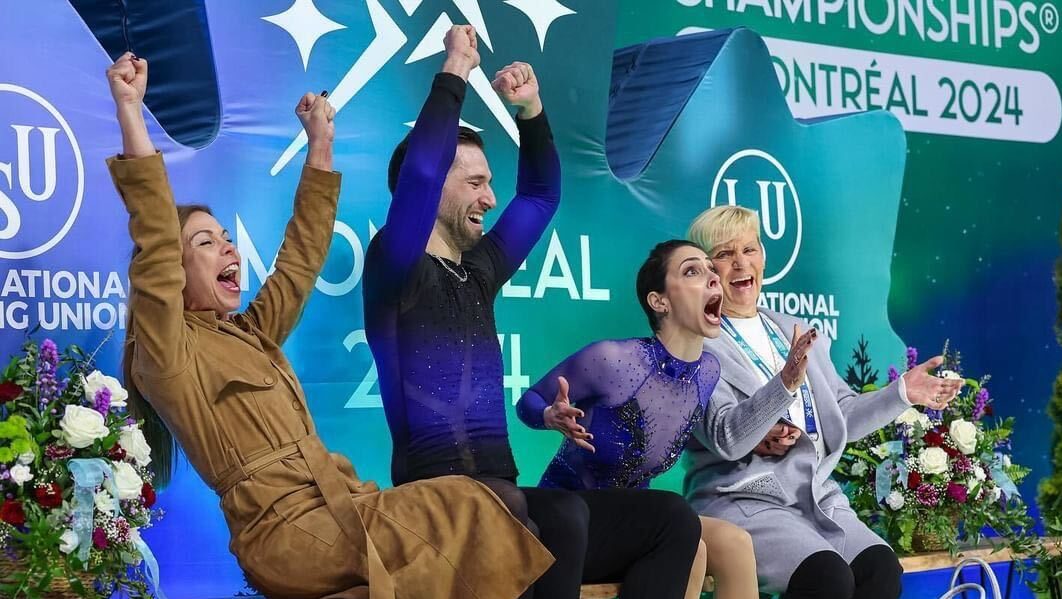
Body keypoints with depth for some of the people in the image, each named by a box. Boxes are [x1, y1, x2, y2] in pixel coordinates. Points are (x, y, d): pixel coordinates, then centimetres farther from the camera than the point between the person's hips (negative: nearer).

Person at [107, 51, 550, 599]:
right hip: (286, 533, -8)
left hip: (335, 508, 8)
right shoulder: (166, 354, 0)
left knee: (473, 504, -11)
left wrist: (321, 143, 26)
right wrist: (130, 111, -19)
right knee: (465, 510, -20)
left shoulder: (251, 335, 23)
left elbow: (302, 257, 28)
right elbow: (156, 245, -13)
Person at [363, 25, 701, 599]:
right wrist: (456, 70, -10)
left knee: (671, 519, -8)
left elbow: (540, 194, 33)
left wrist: (530, 110, 19)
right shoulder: (395, 270, -2)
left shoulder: (477, 272, 20)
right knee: (562, 514, -37)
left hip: (500, 497, 8)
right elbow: (419, 174, -19)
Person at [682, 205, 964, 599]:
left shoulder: (797, 334, 18)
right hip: (742, 503, -6)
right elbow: (727, 439, -15)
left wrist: (902, 393, 5)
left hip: (816, 499, 6)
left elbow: (842, 417, 20)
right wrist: (785, 383, -28)